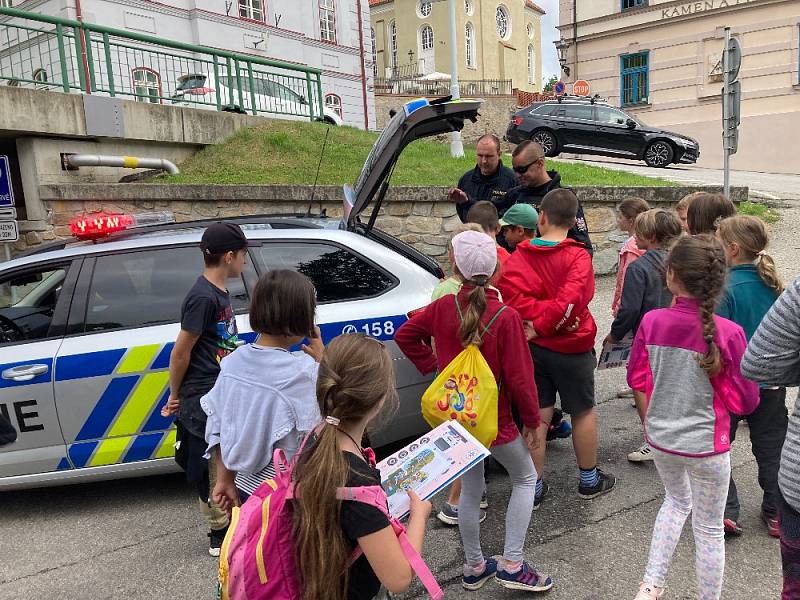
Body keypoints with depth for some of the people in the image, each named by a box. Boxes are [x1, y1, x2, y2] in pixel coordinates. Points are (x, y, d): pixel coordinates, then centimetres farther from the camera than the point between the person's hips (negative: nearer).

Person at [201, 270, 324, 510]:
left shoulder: (234, 362, -4)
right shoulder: (304, 372, -23)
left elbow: (218, 427, 3)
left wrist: (224, 480, 13)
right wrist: (321, 364, -12)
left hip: (243, 488, 6)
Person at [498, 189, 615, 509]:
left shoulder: (520, 255, -3)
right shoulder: (577, 257, -12)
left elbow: (509, 290, -20)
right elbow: (571, 298, -27)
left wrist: (536, 320, -21)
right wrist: (542, 326, -18)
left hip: (533, 348, 3)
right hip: (571, 346, -3)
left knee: (537, 416, 11)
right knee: (584, 412, 16)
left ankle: (534, 486, 19)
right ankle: (589, 479, 32)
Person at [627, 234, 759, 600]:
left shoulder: (652, 321, -14)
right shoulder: (728, 333, -20)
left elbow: (636, 378, 0)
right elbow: (744, 402, -11)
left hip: (660, 438, 3)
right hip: (706, 446, -3)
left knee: (677, 501, 29)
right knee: (708, 529, 17)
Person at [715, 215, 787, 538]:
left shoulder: (724, 289, -21)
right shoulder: (773, 283, -2)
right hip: (770, 381, 6)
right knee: (771, 446, 18)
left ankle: (726, 511, 12)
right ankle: (776, 513, 30)